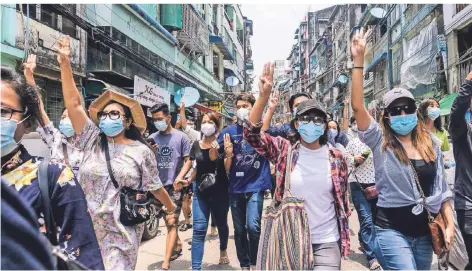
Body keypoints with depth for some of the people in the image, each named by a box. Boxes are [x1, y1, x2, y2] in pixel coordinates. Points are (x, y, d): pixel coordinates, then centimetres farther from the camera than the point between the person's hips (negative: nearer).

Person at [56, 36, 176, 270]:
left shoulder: (141, 151, -4)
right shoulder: (92, 141, 3)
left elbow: (154, 186, 7)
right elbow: (73, 103, -3)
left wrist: (171, 207, 16)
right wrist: (65, 64, -8)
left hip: (122, 229, -3)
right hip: (87, 225, 3)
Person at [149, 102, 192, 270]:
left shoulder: (181, 137, -5)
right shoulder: (152, 138, 5)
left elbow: (188, 160, -4)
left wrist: (180, 177, -18)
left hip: (174, 186, -5)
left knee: (171, 222, -8)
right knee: (167, 221, 18)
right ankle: (177, 245, 40)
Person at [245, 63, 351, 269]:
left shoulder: (336, 158, -2)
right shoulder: (284, 150, -5)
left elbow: (343, 199, 7)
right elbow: (251, 134, -16)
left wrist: (344, 237, 9)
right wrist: (264, 96, -27)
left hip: (326, 242, 0)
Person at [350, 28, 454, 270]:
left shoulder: (431, 145, 5)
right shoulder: (380, 142, -8)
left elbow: (440, 188, 10)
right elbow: (357, 105, -21)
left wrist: (449, 224, 5)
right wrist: (358, 60, -24)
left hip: (424, 228, 5)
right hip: (392, 229, -5)